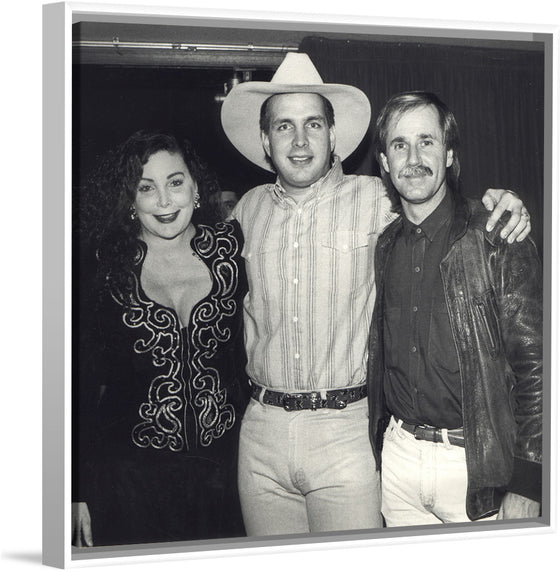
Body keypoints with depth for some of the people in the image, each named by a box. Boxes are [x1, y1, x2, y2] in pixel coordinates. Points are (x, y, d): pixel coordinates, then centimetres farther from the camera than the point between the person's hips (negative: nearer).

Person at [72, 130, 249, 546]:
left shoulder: (229, 248, -2)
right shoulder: (104, 270, -6)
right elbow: (83, 382, -3)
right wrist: (80, 493, -2)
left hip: (223, 464, 2)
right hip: (131, 472, -1)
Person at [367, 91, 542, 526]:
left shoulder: (497, 241, -10)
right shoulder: (383, 247, 6)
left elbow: (534, 363, -11)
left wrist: (526, 482, -13)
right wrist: (373, 455, 11)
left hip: (477, 464, -4)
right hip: (398, 455, 5)